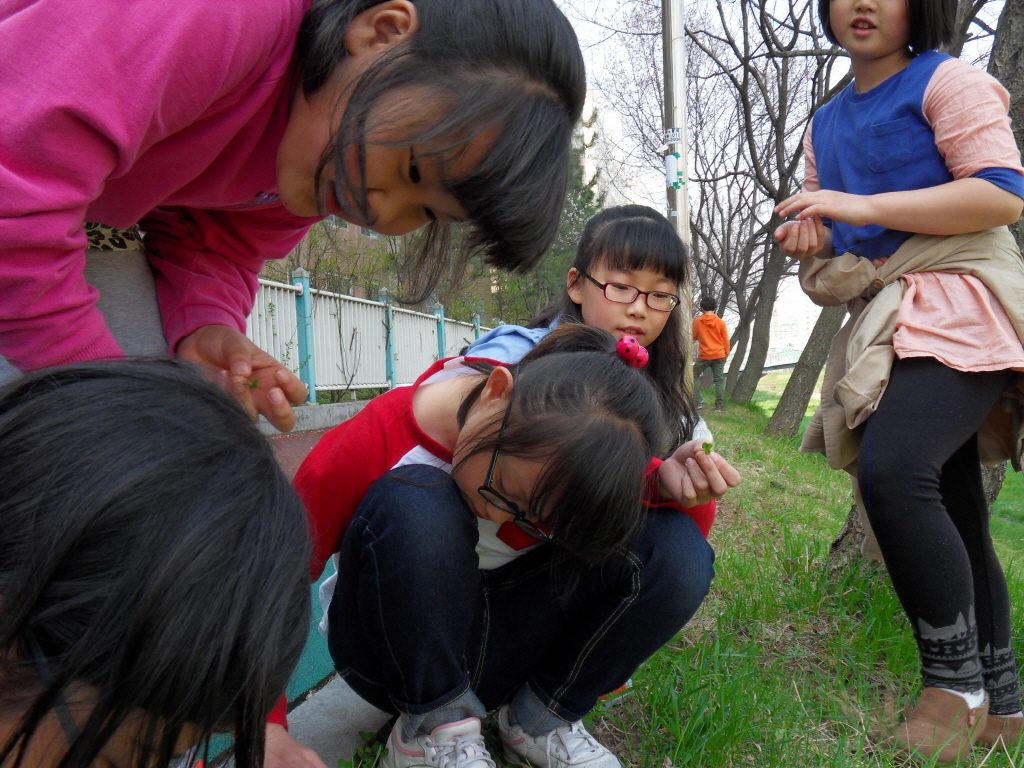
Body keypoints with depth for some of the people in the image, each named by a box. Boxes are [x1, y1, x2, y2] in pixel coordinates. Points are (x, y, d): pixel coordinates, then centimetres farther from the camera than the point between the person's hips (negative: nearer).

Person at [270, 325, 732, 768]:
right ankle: (433, 725, -13)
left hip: (504, 651, 3)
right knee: (415, 505, -37)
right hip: (397, 659, -2)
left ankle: (540, 720, -1)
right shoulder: (368, 446, -26)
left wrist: (670, 487, -28)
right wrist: (268, 725, -25)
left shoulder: (551, 434, -18)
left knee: (679, 550, -20)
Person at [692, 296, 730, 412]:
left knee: (694, 376, 13)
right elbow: (726, 340, 3)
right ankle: (719, 405, 5)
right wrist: (726, 354, 15)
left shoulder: (698, 321, -5)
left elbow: (694, 337, 8)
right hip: (719, 355, 2)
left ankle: (698, 402, 6)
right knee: (719, 380, 7)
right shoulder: (721, 322, -2)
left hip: (704, 356, -2)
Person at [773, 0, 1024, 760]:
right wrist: (812, 242, -1)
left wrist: (864, 206, -17)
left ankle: (958, 683, -13)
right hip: (887, 320, 7)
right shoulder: (826, 124, 20)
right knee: (949, 517, 8)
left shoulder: (947, 79, 0)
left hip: (958, 305, -7)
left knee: (894, 468, -29)